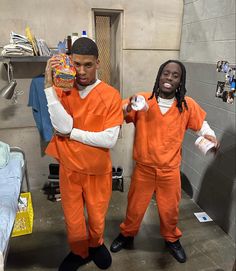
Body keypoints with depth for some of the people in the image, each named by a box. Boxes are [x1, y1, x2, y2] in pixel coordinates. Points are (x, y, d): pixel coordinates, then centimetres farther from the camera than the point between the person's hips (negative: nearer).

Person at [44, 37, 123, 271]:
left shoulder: (110, 95, -14)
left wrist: (71, 133, -16)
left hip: (98, 171, -1)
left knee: (97, 219, 19)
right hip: (69, 169, 2)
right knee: (73, 221, 18)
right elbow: (62, 126, -23)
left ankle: (96, 244, 53)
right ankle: (79, 252, 49)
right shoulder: (62, 90, -7)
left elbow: (109, 139, -20)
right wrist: (49, 84, -26)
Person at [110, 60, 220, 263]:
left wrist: (209, 135, -9)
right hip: (143, 168, -1)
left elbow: (201, 123, 10)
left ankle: (172, 239, 49)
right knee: (135, 207, 17)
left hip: (170, 170, 1)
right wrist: (128, 107, -35)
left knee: (170, 210, 20)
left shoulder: (187, 105, -7)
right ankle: (127, 235, 45)